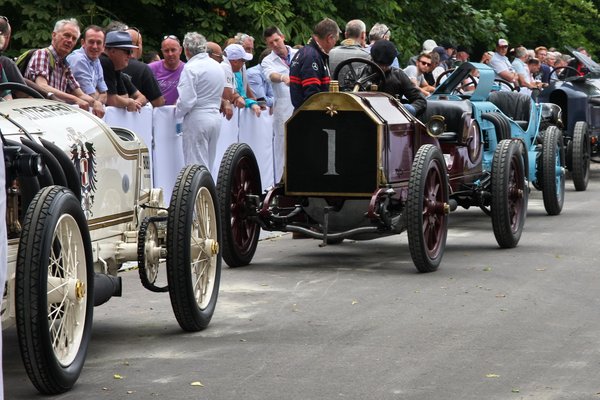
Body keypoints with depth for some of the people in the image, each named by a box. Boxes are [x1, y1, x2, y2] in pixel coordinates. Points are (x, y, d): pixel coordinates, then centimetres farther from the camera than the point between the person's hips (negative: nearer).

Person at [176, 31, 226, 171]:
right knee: (208, 165, 13)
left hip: (196, 119, -8)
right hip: (215, 116, 8)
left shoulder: (191, 68, -13)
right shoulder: (218, 66, 13)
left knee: (197, 165, -6)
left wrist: (178, 114, 0)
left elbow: (186, 100, -18)